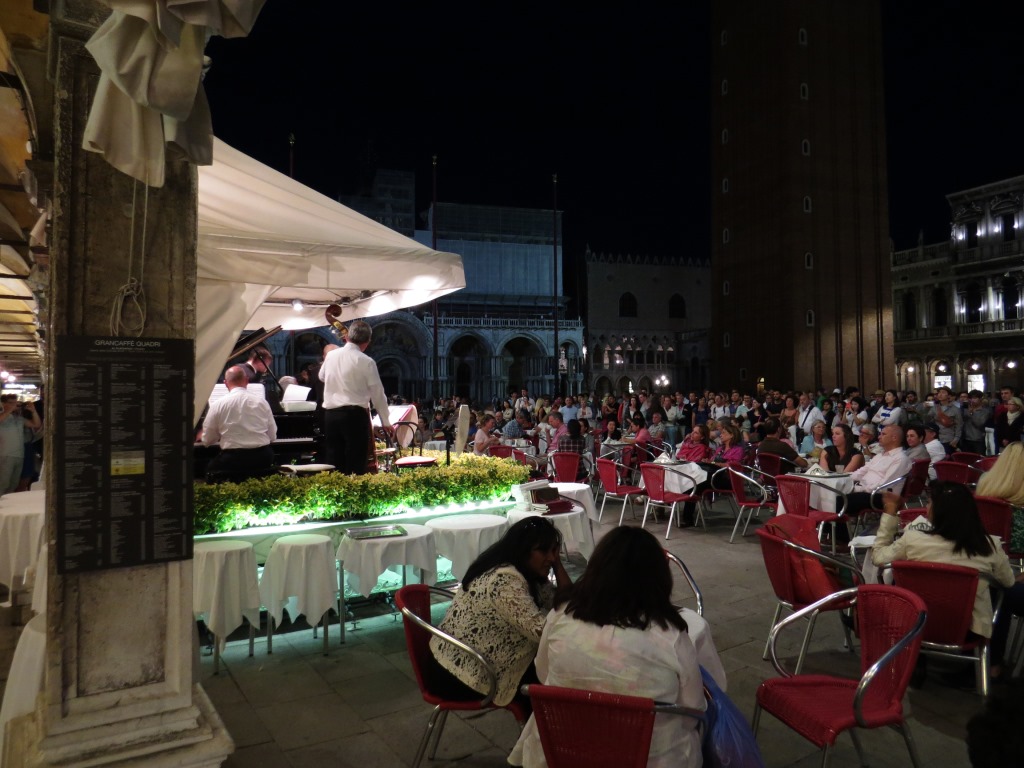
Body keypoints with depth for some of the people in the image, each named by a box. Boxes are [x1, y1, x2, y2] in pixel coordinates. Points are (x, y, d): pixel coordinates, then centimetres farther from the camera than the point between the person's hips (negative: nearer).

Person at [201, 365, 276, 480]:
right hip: (262, 458, 2)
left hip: (233, 459, -1)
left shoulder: (218, 405, -3)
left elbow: (207, 440, 4)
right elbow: (272, 436, 6)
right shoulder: (261, 402, 1)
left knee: (211, 469, 24)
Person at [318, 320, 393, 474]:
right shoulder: (366, 361, -10)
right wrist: (386, 421, 5)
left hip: (331, 413, 5)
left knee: (334, 462, 11)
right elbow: (378, 393, -5)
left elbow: (321, 377, 26)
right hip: (355, 414, -5)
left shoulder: (331, 355, 5)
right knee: (356, 463, -1)